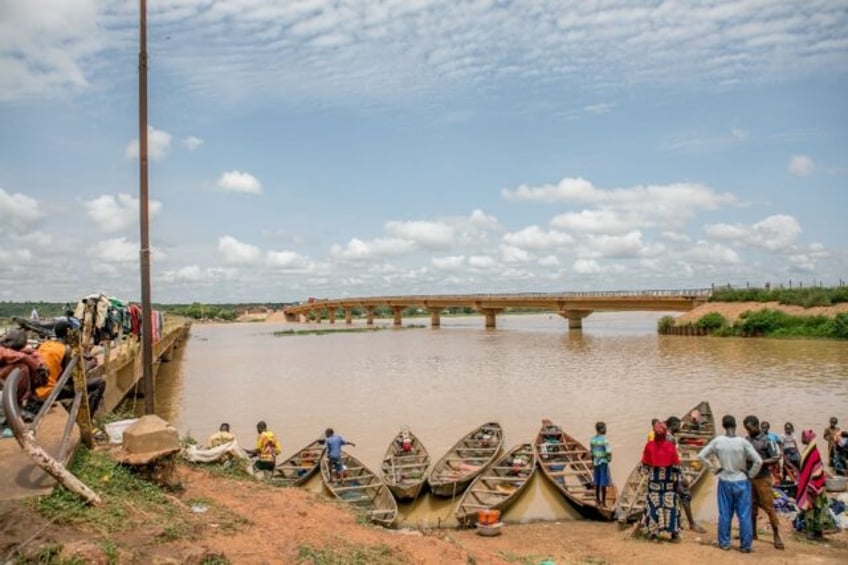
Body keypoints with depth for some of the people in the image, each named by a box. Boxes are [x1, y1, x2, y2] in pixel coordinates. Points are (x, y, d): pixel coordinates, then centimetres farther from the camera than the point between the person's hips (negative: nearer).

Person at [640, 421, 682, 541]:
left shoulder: (649, 445, -9)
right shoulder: (671, 446, -9)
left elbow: (645, 464, -1)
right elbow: (676, 465, -5)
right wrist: (677, 480, 3)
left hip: (654, 480, 0)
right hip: (668, 480, 0)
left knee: (653, 505, 7)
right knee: (670, 505, 7)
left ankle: (653, 531, 10)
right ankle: (674, 532, 10)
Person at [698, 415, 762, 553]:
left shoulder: (717, 441, -7)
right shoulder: (743, 442, -14)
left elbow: (701, 456, -4)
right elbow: (758, 461, -16)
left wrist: (713, 468, 5)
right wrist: (750, 474, -2)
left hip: (724, 482, 2)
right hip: (741, 482, -2)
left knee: (725, 514, 11)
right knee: (744, 515, 7)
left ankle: (724, 542, 18)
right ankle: (746, 545, 12)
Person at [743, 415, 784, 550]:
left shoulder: (767, 440, -10)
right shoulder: (747, 440, 7)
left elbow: (776, 459, -12)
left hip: (763, 478, -6)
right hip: (749, 477, 6)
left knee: (769, 507, -2)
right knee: (751, 506, 13)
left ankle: (777, 536, 7)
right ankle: (752, 532, 23)